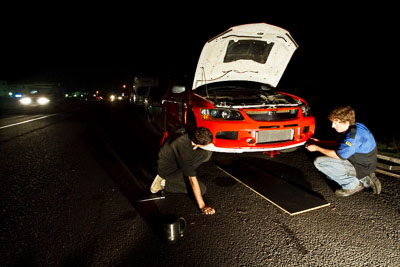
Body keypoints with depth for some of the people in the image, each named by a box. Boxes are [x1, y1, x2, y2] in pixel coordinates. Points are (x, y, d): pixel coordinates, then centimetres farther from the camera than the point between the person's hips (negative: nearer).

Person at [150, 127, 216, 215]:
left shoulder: (184, 131, -17)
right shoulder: (184, 149, -38)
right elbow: (192, 179, -33)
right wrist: (202, 205, -28)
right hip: (167, 171, -8)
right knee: (202, 188, -14)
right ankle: (165, 183, -7)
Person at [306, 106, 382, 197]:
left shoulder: (354, 135, -30)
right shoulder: (354, 127, 1)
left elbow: (339, 156, -21)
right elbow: (338, 143, 16)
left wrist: (317, 148, -11)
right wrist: (318, 142, 8)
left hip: (361, 168, -10)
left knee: (319, 162, -18)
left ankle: (352, 184, -7)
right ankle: (365, 180, 15)